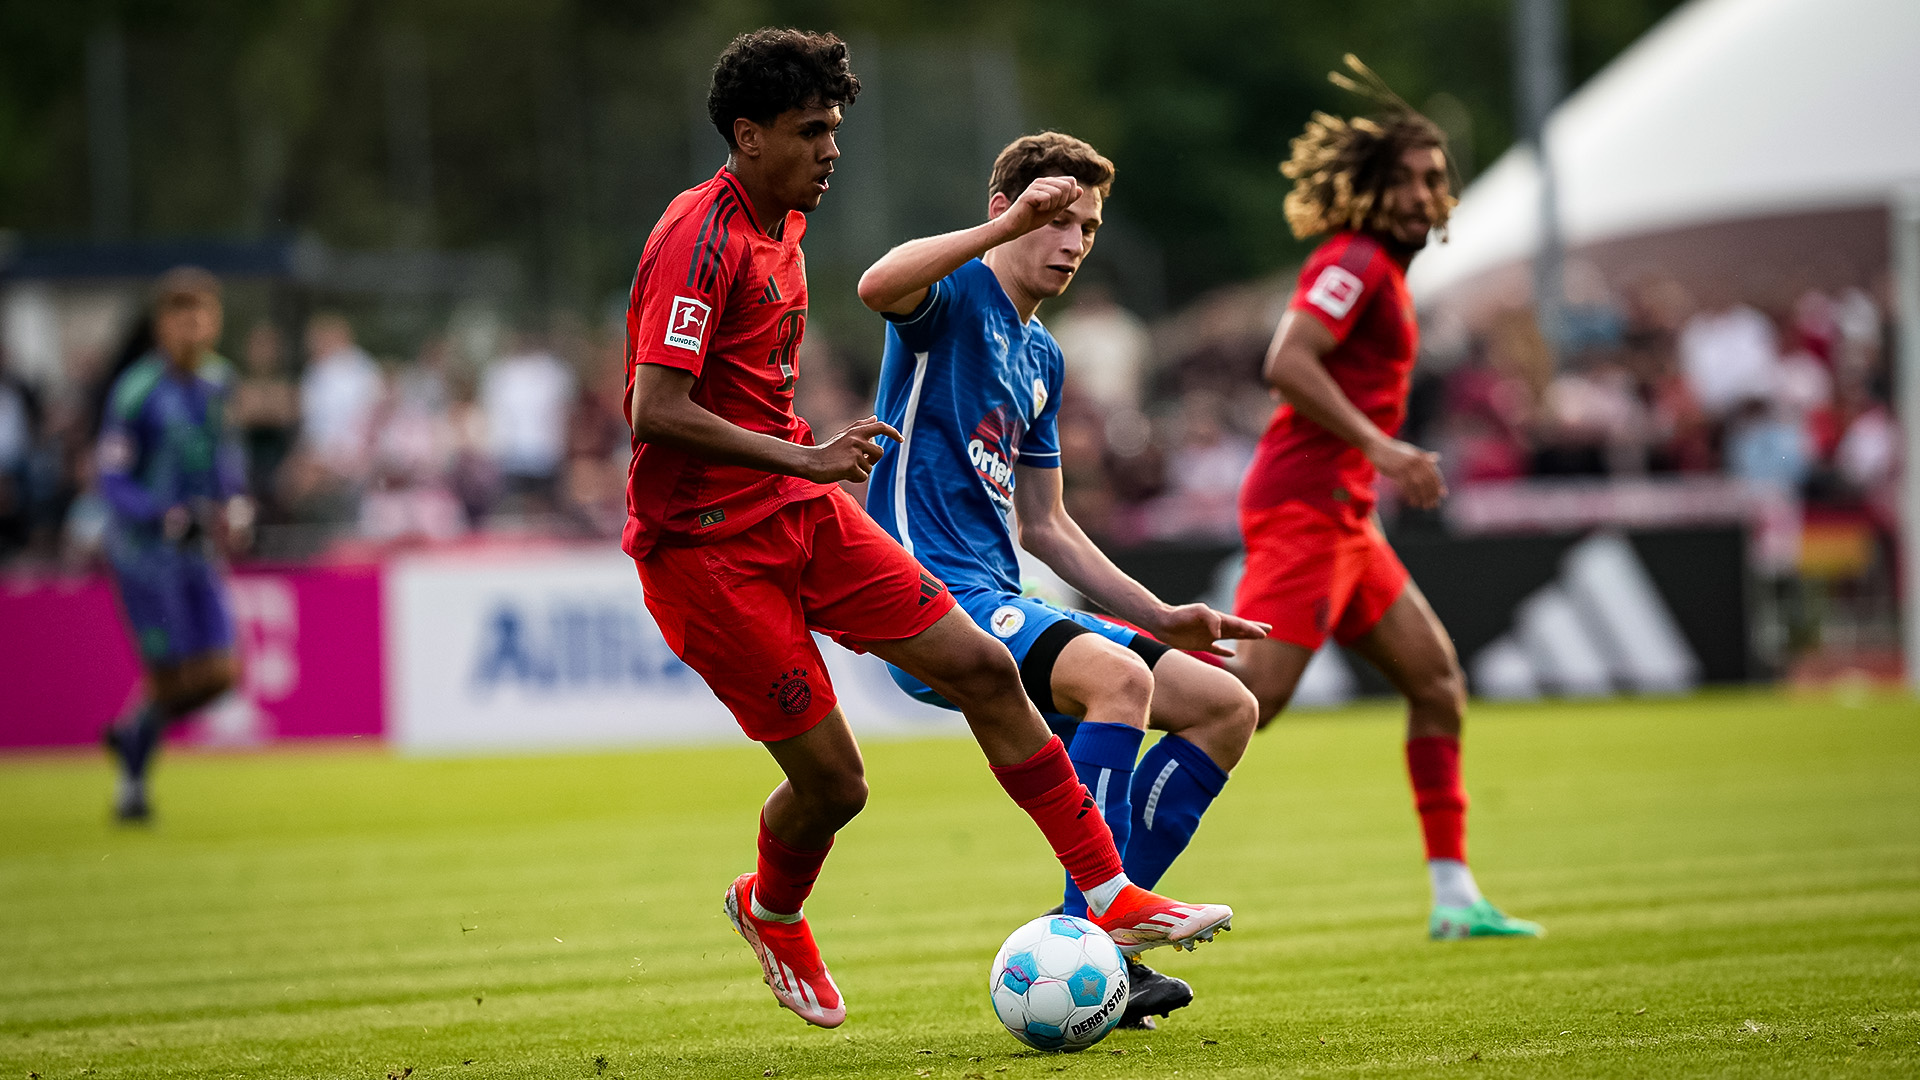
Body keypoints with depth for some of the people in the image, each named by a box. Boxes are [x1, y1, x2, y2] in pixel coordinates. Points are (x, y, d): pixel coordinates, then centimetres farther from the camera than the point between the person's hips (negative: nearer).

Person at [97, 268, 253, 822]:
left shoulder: (217, 381, 4)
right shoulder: (136, 392, -17)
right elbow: (112, 480, -17)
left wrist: (236, 506, 4)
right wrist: (169, 517, -30)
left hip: (197, 550, 6)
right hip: (145, 548, -6)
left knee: (220, 674, -1)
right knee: (173, 677, -5)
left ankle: (130, 734, 25)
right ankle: (132, 781, 19)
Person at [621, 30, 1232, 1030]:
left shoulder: (779, 226, 13)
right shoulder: (699, 236, -18)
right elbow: (656, 413, -26)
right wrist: (805, 458, -24)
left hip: (802, 512, 9)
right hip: (707, 543, -9)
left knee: (983, 668, 0)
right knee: (831, 778, -5)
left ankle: (1111, 899, 5)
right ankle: (771, 912, 29)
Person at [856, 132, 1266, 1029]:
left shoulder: (1041, 358, 21)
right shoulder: (954, 295, -3)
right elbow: (877, 287, -30)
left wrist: (1159, 617, 21)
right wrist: (1005, 228, -35)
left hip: (1002, 604, 9)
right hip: (930, 595, -9)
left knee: (1226, 705, 3)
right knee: (1116, 676, -33)